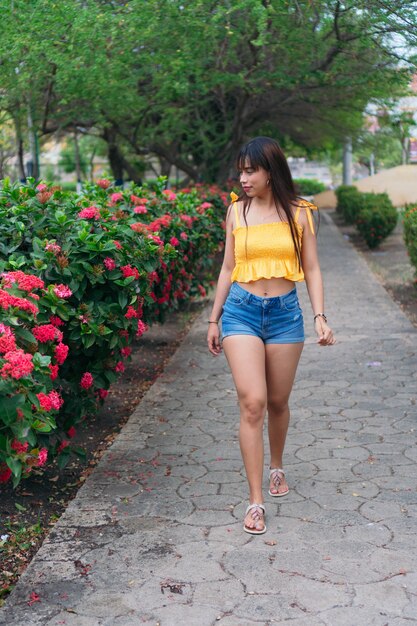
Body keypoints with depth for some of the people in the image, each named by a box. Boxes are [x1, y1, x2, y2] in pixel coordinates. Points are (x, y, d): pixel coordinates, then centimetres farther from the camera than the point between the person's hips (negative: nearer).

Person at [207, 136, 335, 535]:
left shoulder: (298, 213, 1)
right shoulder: (236, 211, 4)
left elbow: (311, 269, 4)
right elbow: (228, 268, 10)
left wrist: (320, 316, -7)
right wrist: (214, 319, 11)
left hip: (285, 312, 0)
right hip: (241, 311, 0)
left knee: (278, 402, 12)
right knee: (252, 403, -10)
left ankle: (277, 467, 41)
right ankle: (255, 502, -4)